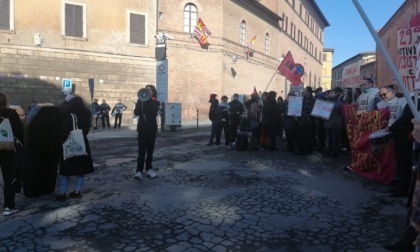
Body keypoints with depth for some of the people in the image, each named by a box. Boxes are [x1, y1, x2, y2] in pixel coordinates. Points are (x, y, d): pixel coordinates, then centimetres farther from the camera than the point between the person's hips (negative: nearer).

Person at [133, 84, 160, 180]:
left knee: (150, 150, 8)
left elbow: (153, 111, -16)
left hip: (152, 129, 1)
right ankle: (139, 171, -13)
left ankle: (148, 169, 18)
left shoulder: (156, 102, 4)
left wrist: (148, 100, -15)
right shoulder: (140, 101, 7)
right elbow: (136, 113, -8)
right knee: (141, 150, -9)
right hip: (142, 128, -1)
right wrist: (141, 100, -14)